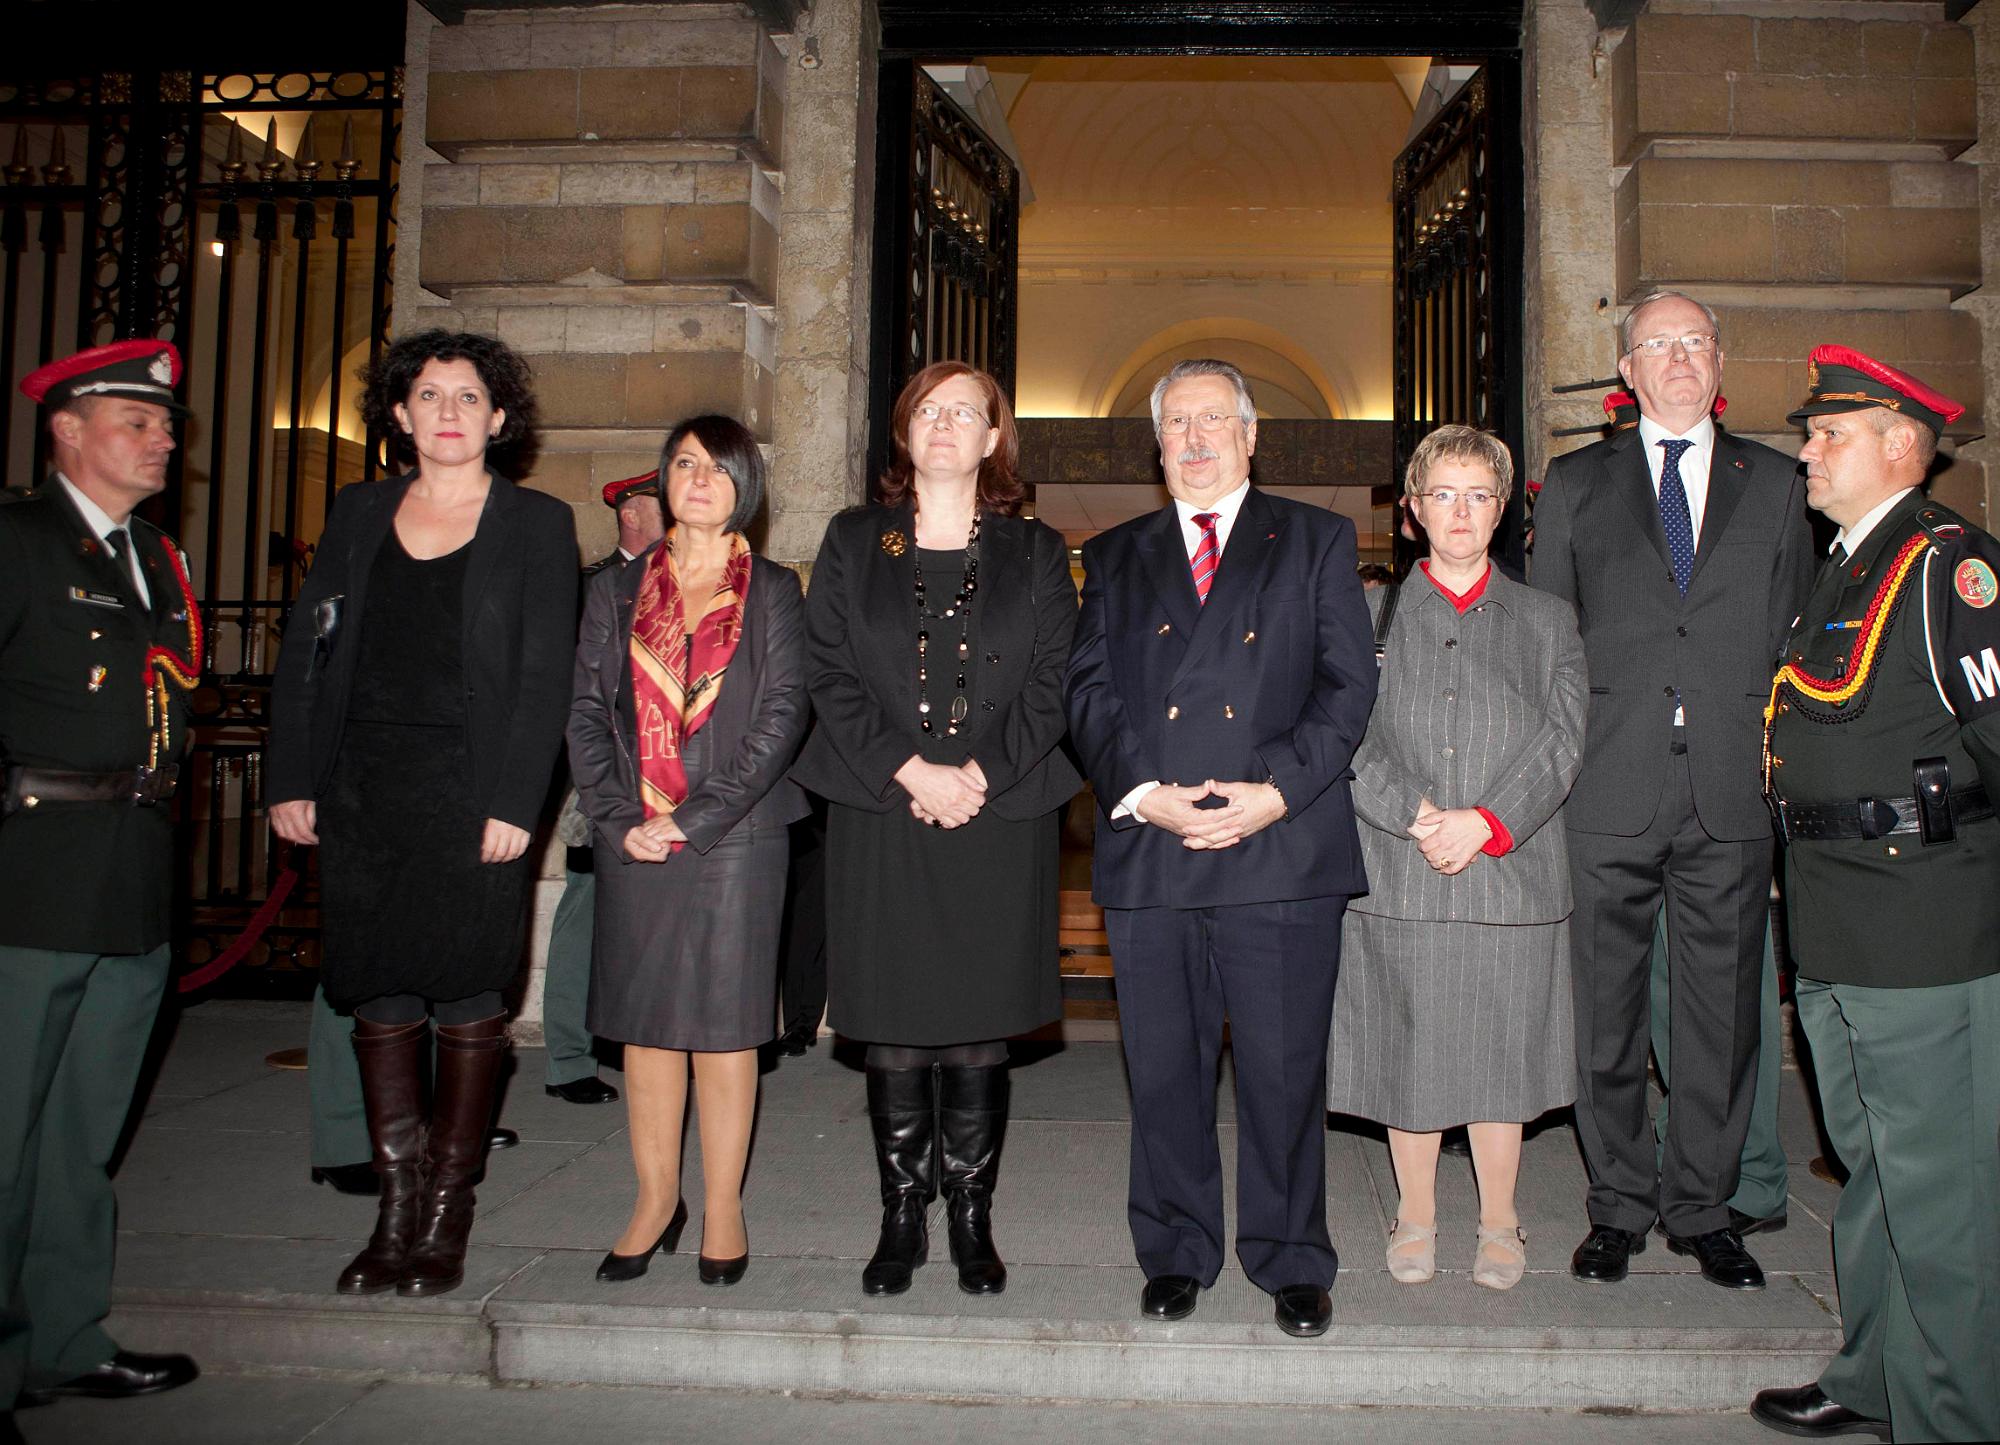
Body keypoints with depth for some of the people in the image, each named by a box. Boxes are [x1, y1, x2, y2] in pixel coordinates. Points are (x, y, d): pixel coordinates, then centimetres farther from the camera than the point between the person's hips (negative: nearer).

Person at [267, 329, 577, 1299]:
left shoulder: (536, 525, 2)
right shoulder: (358, 512, 13)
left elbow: (544, 674, -5)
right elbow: (305, 652, 12)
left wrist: (513, 805, -13)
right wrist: (290, 779, 3)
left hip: (470, 798, -3)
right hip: (360, 796, 4)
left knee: (465, 998, 1)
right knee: (378, 996, 6)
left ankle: (446, 1214, 15)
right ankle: (395, 1210, 18)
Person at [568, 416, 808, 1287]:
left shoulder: (773, 593, 5)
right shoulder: (615, 592, 12)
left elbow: (781, 717, -4)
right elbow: (585, 714, 6)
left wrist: (695, 818, -11)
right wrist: (619, 818, -8)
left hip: (736, 837, -2)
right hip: (634, 843, 3)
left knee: (724, 1021, 1)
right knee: (643, 1021, 7)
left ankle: (722, 1209, 12)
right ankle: (655, 1202, 19)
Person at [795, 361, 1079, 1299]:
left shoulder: (1035, 552, 10)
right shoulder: (853, 543, 10)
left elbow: (1050, 684, 2)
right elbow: (831, 675, 2)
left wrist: (980, 774, -11)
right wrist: (909, 770, -10)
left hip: (1000, 821, 0)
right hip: (879, 818, 1)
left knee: (980, 1032, 3)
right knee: (891, 1034, 4)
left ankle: (971, 1220, 17)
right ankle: (901, 1219, 18)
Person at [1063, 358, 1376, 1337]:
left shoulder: (1315, 541, 11)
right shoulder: (1114, 557, 17)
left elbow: (1349, 684, 2)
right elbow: (1089, 693, 8)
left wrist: (1275, 791, -11)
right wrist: (1142, 793, -9)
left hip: (1282, 849, -2)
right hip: (1147, 854, 2)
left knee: (1285, 1070, 4)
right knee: (1163, 1071, 9)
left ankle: (1293, 1262, 22)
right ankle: (1177, 1254, 26)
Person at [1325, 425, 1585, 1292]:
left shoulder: (1547, 621, 10)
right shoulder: (1374, 616, 8)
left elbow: (1561, 739, -1)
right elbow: (1352, 736, -2)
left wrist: (1487, 821, -15)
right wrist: (1418, 815, -15)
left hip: (1512, 875, 1)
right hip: (1397, 877, 0)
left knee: (1501, 1056, 8)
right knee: (1407, 1054, 7)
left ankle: (1498, 1223, 25)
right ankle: (1416, 1217, 24)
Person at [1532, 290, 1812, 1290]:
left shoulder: (1773, 484, 13)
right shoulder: (1575, 484, 10)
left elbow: (1790, 637, 12)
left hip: (1732, 793, 1)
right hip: (1610, 793, -1)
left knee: (1722, 1012, 7)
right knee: (1607, 1013, 5)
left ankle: (1702, 1209, 23)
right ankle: (1619, 1207, 20)